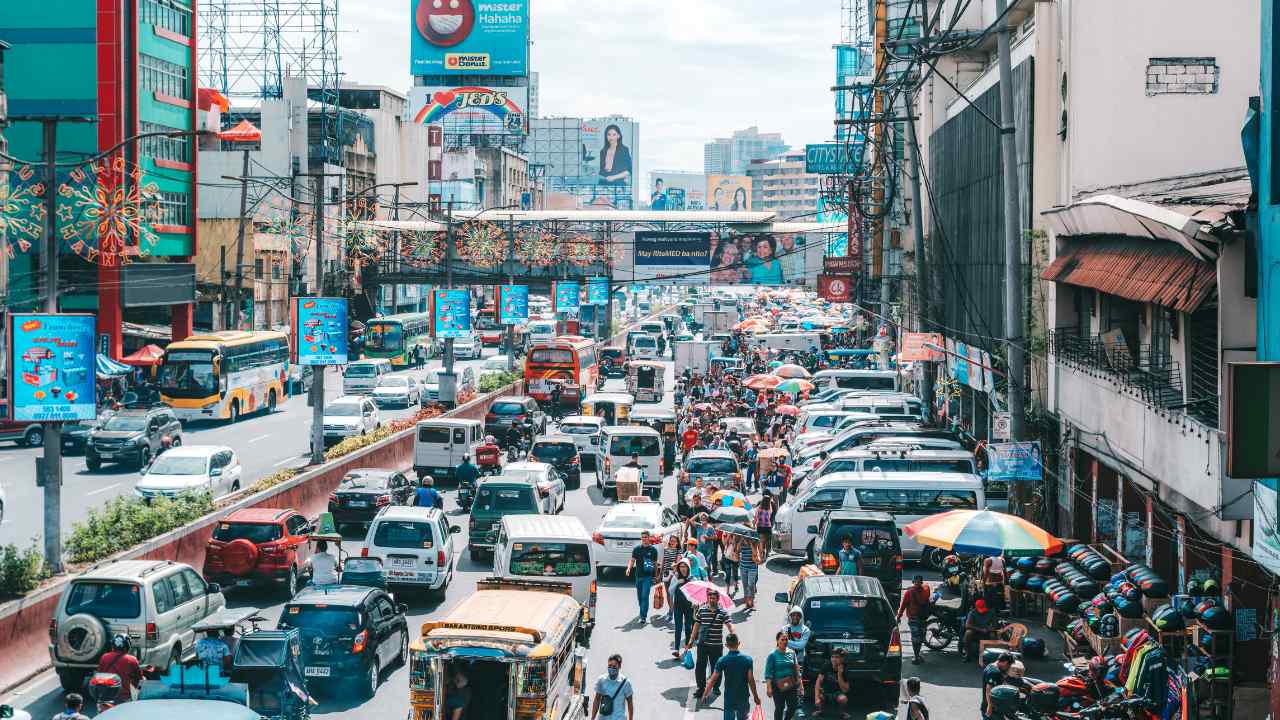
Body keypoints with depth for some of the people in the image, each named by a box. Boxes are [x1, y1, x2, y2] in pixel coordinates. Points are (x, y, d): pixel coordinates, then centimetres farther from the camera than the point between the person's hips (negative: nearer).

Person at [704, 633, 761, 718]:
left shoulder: (722, 661, -9)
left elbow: (713, 679, -6)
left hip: (729, 698, -1)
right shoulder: (747, 659, -8)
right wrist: (756, 696, 1)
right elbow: (751, 680, -9)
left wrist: (705, 694, 4)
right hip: (743, 697, 1)